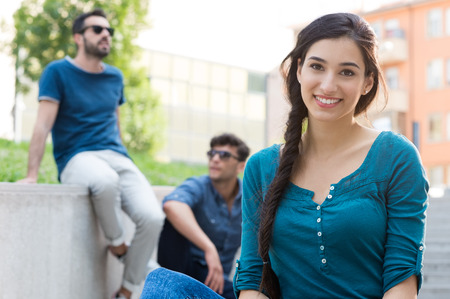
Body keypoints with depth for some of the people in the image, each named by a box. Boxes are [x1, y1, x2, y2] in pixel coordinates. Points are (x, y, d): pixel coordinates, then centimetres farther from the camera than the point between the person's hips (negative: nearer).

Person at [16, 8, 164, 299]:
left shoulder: (115, 77, 17)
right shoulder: (58, 72, 1)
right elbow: (43, 125, -6)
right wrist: (32, 175, -14)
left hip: (117, 156, 5)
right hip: (76, 158, -5)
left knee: (153, 218, -22)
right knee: (106, 180, -42)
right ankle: (117, 243, -13)